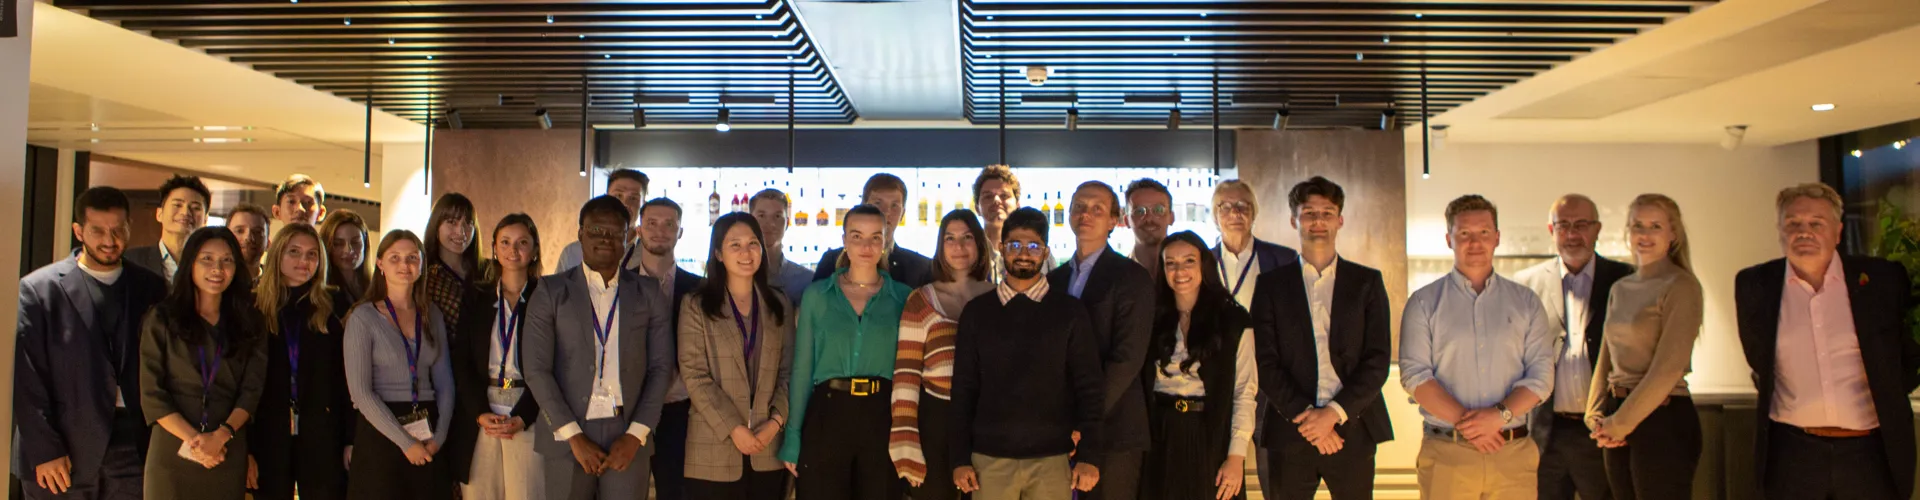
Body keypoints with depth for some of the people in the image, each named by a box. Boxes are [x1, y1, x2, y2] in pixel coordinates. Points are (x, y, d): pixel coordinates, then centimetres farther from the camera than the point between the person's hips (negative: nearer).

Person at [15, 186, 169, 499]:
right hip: (62, 451, -2)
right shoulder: (38, 289, -1)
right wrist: (44, 451, -8)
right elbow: (26, 377, -4)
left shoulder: (150, 288, 7)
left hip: (132, 447, 2)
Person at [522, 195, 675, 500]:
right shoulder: (551, 292, 3)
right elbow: (536, 369, -2)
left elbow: (661, 369, 5)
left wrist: (636, 435, -6)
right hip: (567, 437, 0)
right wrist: (574, 436, -9)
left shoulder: (649, 296, 7)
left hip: (628, 438, 1)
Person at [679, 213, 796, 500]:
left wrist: (776, 420, -7)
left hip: (768, 448, 3)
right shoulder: (697, 306, 2)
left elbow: (789, 371, 8)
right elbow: (694, 375, -6)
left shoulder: (779, 305, 11)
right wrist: (733, 428, -13)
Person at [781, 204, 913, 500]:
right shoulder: (817, 294, 4)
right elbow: (802, 368, 5)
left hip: (882, 418, 0)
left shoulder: (903, 297, 4)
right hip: (827, 416, 0)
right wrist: (792, 435, 0)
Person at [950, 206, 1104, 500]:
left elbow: (1090, 387, 3)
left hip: (1052, 459, -1)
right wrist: (959, 458, 2)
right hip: (990, 458, 1)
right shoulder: (976, 311, 7)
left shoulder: (1070, 312, 4)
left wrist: (1090, 456, -4)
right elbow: (964, 388, 7)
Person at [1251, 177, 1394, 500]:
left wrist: (1334, 412, -10)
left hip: (1353, 430, 1)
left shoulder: (1367, 282, 8)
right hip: (1290, 431, 0)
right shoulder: (1271, 285, 7)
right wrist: (1304, 414, -11)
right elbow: (1266, 363, 0)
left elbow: (1378, 359, 1)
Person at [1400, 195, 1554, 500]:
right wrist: (1465, 421, -14)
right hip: (1446, 452, -1)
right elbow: (1414, 374, -4)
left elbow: (1541, 374, 4)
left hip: (1513, 452, 2)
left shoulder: (1526, 302, 13)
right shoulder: (1424, 303, 6)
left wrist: (1500, 414, -12)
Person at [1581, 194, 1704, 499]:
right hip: (1618, 426, 6)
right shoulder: (1620, 289, 13)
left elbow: (1668, 369, -14)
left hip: (1664, 420, -6)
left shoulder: (1680, 287, -8)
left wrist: (1620, 422, -11)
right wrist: (1597, 415, 3)